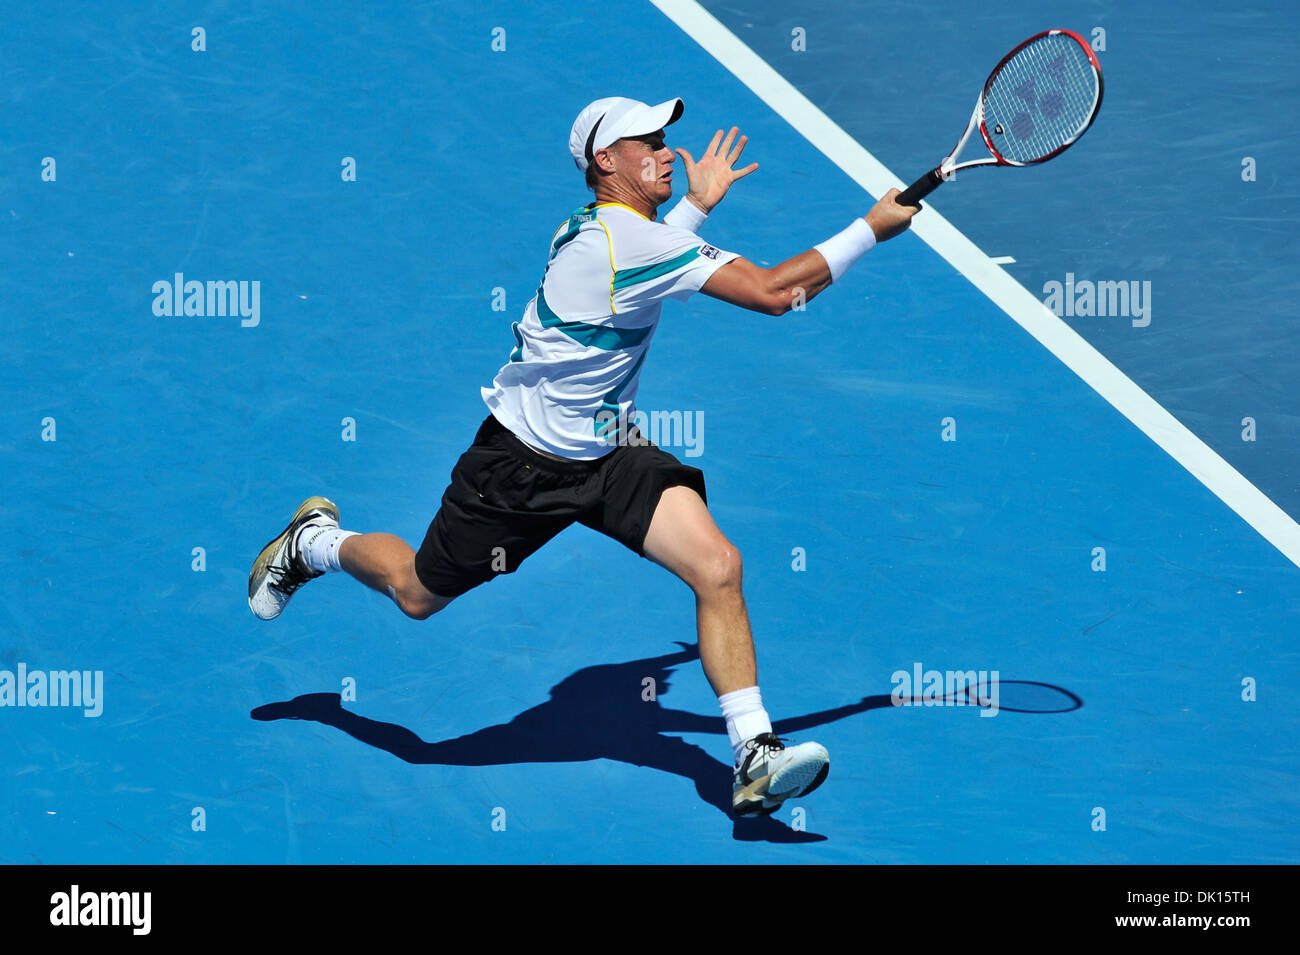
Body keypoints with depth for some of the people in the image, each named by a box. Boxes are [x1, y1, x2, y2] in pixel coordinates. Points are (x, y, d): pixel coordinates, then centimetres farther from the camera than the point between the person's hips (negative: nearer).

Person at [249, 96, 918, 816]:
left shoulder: (596, 225, 3)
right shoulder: (622, 238, -27)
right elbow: (773, 292, -32)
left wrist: (696, 206, 25)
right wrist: (871, 228, -26)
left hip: (609, 452, 8)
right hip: (524, 460, -8)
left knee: (716, 566, -15)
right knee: (418, 594, 11)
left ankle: (754, 758, -15)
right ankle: (315, 542, 43)